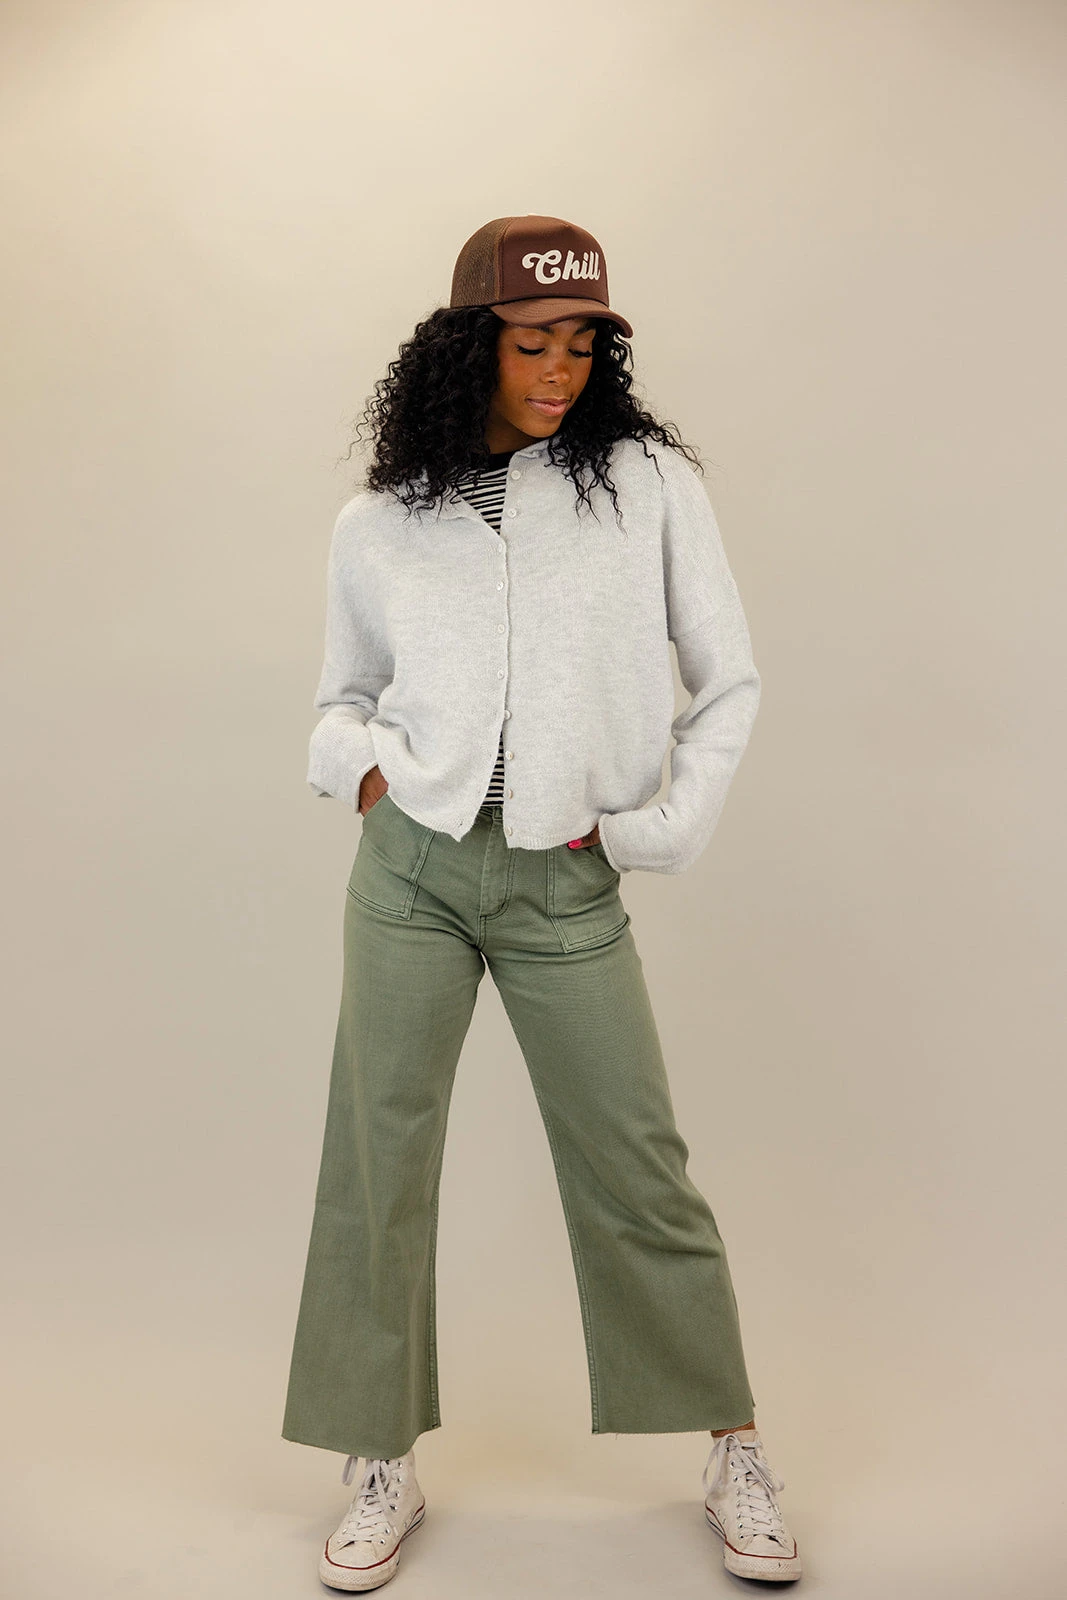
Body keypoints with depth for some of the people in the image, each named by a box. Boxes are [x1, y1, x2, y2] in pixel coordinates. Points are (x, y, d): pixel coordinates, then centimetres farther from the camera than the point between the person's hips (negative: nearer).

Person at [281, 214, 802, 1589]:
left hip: (569, 884, -1)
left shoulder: (650, 484, 1)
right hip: (411, 866, 2)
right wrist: (357, 764, -2)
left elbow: (728, 685, 5)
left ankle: (734, 1452, 26)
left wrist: (657, 831, -2)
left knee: (636, 1173, 5)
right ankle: (384, 1469, 24)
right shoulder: (377, 529, 6)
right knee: (377, 1161, 6)